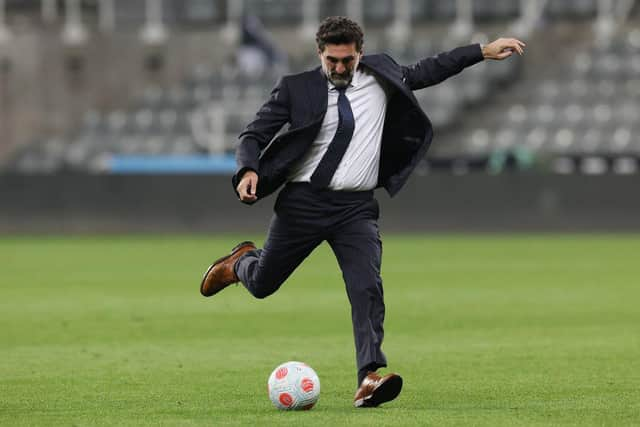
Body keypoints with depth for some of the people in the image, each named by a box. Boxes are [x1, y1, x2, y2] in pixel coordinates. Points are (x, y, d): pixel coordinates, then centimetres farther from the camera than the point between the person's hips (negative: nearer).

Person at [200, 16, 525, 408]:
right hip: (303, 202, -1)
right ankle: (242, 262, 49)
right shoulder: (297, 88, -2)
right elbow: (254, 135, -1)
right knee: (262, 284, 12)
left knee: (367, 288, -19)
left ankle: (370, 378, -27)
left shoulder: (380, 76, 7)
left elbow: (425, 72, 20)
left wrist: (483, 51, 17)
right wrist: (248, 171, -20)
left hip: (357, 208, 1)